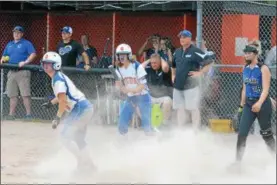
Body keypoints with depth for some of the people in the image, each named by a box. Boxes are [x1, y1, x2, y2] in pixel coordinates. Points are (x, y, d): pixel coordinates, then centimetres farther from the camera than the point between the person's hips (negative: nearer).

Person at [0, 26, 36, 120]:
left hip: (23, 72, -6)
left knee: (25, 94, -11)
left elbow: (33, 54, -11)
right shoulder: (9, 45, 20)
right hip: (12, 72, 6)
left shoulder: (26, 43, 1)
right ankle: (11, 114, 10)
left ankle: (28, 114, -10)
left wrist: (25, 62, -23)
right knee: (12, 95, 7)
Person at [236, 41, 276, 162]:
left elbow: (265, 89, -21)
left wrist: (259, 103, -37)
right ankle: (238, 160, -2)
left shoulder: (263, 69, -13)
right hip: (249, 104, 5)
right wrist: (242, 104, 17)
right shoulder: (246, 69, 6)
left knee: (266, 134, 6)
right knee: (242, 133, -5)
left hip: (262, 104, -5)